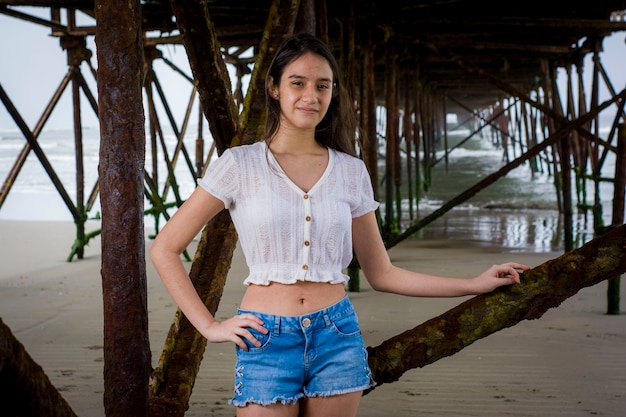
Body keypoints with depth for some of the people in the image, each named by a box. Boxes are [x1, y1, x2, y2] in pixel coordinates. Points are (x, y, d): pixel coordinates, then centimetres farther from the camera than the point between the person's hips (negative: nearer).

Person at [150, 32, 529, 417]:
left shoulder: (351, 172, 5)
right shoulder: (240, 165, -3)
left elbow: (381, 273, 10)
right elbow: (165, 249, -1)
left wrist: (476, 285, 7)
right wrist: (210, 326, -6)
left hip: (337, 339, 3)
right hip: (266, 342, -2)